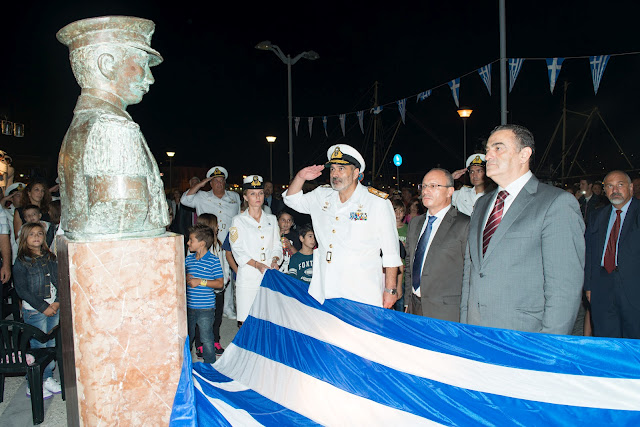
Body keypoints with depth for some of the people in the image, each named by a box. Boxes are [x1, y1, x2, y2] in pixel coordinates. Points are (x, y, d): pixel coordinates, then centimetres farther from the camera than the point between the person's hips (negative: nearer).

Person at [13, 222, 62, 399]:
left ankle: (47, 378, 27)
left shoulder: (50, 258, 8)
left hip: (54, 308, 5)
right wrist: (43, 307, -14)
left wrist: (58, 302, -5)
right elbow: (22, 290, -11)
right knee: (38, 348, 1)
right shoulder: (21, 262, -7)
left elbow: (59, 281, 9)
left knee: (52, 345, 11)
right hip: (34, 311, -5)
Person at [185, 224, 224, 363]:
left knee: (207, 340, 4)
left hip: (205, 308, -6)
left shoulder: (214, 260, -11)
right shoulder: (188, 259, 6)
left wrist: (201, 282, -19)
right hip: (189, 306, 6)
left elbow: (220, 283, -12)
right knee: (187, 337, 20)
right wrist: (185, 278, -4)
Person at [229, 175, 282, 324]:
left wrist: (275, 260, -7)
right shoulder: (238, 220, 5)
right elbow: (237, 250, -2)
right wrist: (257, 264, -15)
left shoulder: (271, 219, 15)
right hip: (248, 277, -2)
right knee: (246, 321, -3)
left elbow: (277, 245, 14)